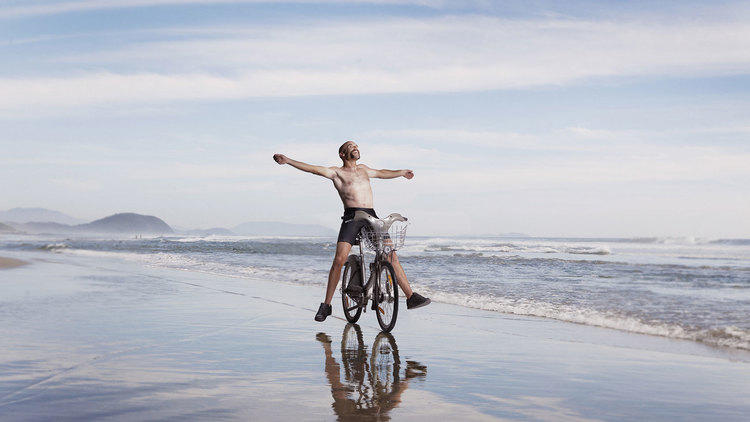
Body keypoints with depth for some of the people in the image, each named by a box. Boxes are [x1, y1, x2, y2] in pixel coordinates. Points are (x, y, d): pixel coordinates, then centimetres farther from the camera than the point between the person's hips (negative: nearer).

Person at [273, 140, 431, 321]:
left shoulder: (363, 169, 27)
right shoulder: (337, 172, 11)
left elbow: (381, 173, 46)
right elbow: (314, 169, -1)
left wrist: (401, 172, 60)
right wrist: (288, 161, -13)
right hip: (351, 217, -4)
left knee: (392, 256, -4)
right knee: (339, 260, -16)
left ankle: (411, 297, 1)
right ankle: (326, 305, -5)